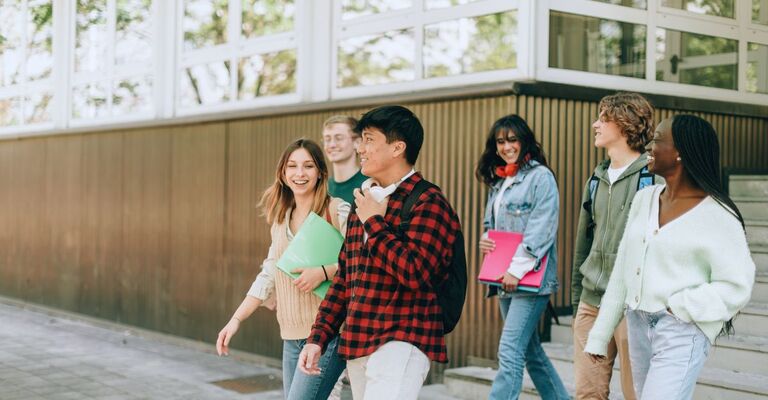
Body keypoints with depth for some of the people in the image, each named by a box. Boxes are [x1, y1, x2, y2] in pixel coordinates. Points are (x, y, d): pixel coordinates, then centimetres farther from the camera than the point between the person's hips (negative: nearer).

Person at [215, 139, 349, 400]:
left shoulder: (338, 211, -6)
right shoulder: (281, 220, 15)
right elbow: (268, 276, 17)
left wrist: (324, 272, -22)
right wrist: (236, 319, 10)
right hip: (291, 337, 7)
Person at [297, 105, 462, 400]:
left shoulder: (428, 203, -8)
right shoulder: (364, 205, 17)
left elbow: (417, 273, -23)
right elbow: (343, 281, 20)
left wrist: (373, 223, -13)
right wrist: (318, 338, 13)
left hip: (401, 345, -8)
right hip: (358, 347, 8)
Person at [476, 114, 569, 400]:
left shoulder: (540, 176, -7)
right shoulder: (498, 182, 17)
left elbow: (541, 230, -15)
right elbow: (491, 224, 26)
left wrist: (517, 269, -19)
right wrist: (485, 241, 3)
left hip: (531, 278, -8)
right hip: (504, 279, 9)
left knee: (510, 351, -13)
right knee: (531, 352, 15)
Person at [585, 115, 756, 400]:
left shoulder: (717, 214, -9)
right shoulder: (644, 199, 9)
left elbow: (736, 288, -10)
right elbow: (622, 271, 12)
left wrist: (678, 308, -15)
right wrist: (600, 335, 11)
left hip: (682, 332, -6)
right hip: (638, 326, 7)